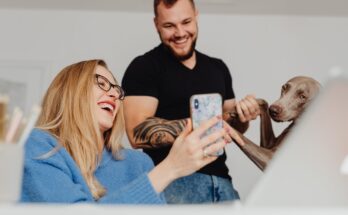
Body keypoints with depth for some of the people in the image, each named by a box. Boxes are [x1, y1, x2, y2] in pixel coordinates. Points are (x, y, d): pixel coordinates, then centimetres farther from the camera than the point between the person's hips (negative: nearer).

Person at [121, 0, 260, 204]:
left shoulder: (218, 67, 13)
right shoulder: (144, 66, -4)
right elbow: (138, 133, -15)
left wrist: (242, 118, -3)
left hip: (220, 179, 5)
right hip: (173, 181, -5)